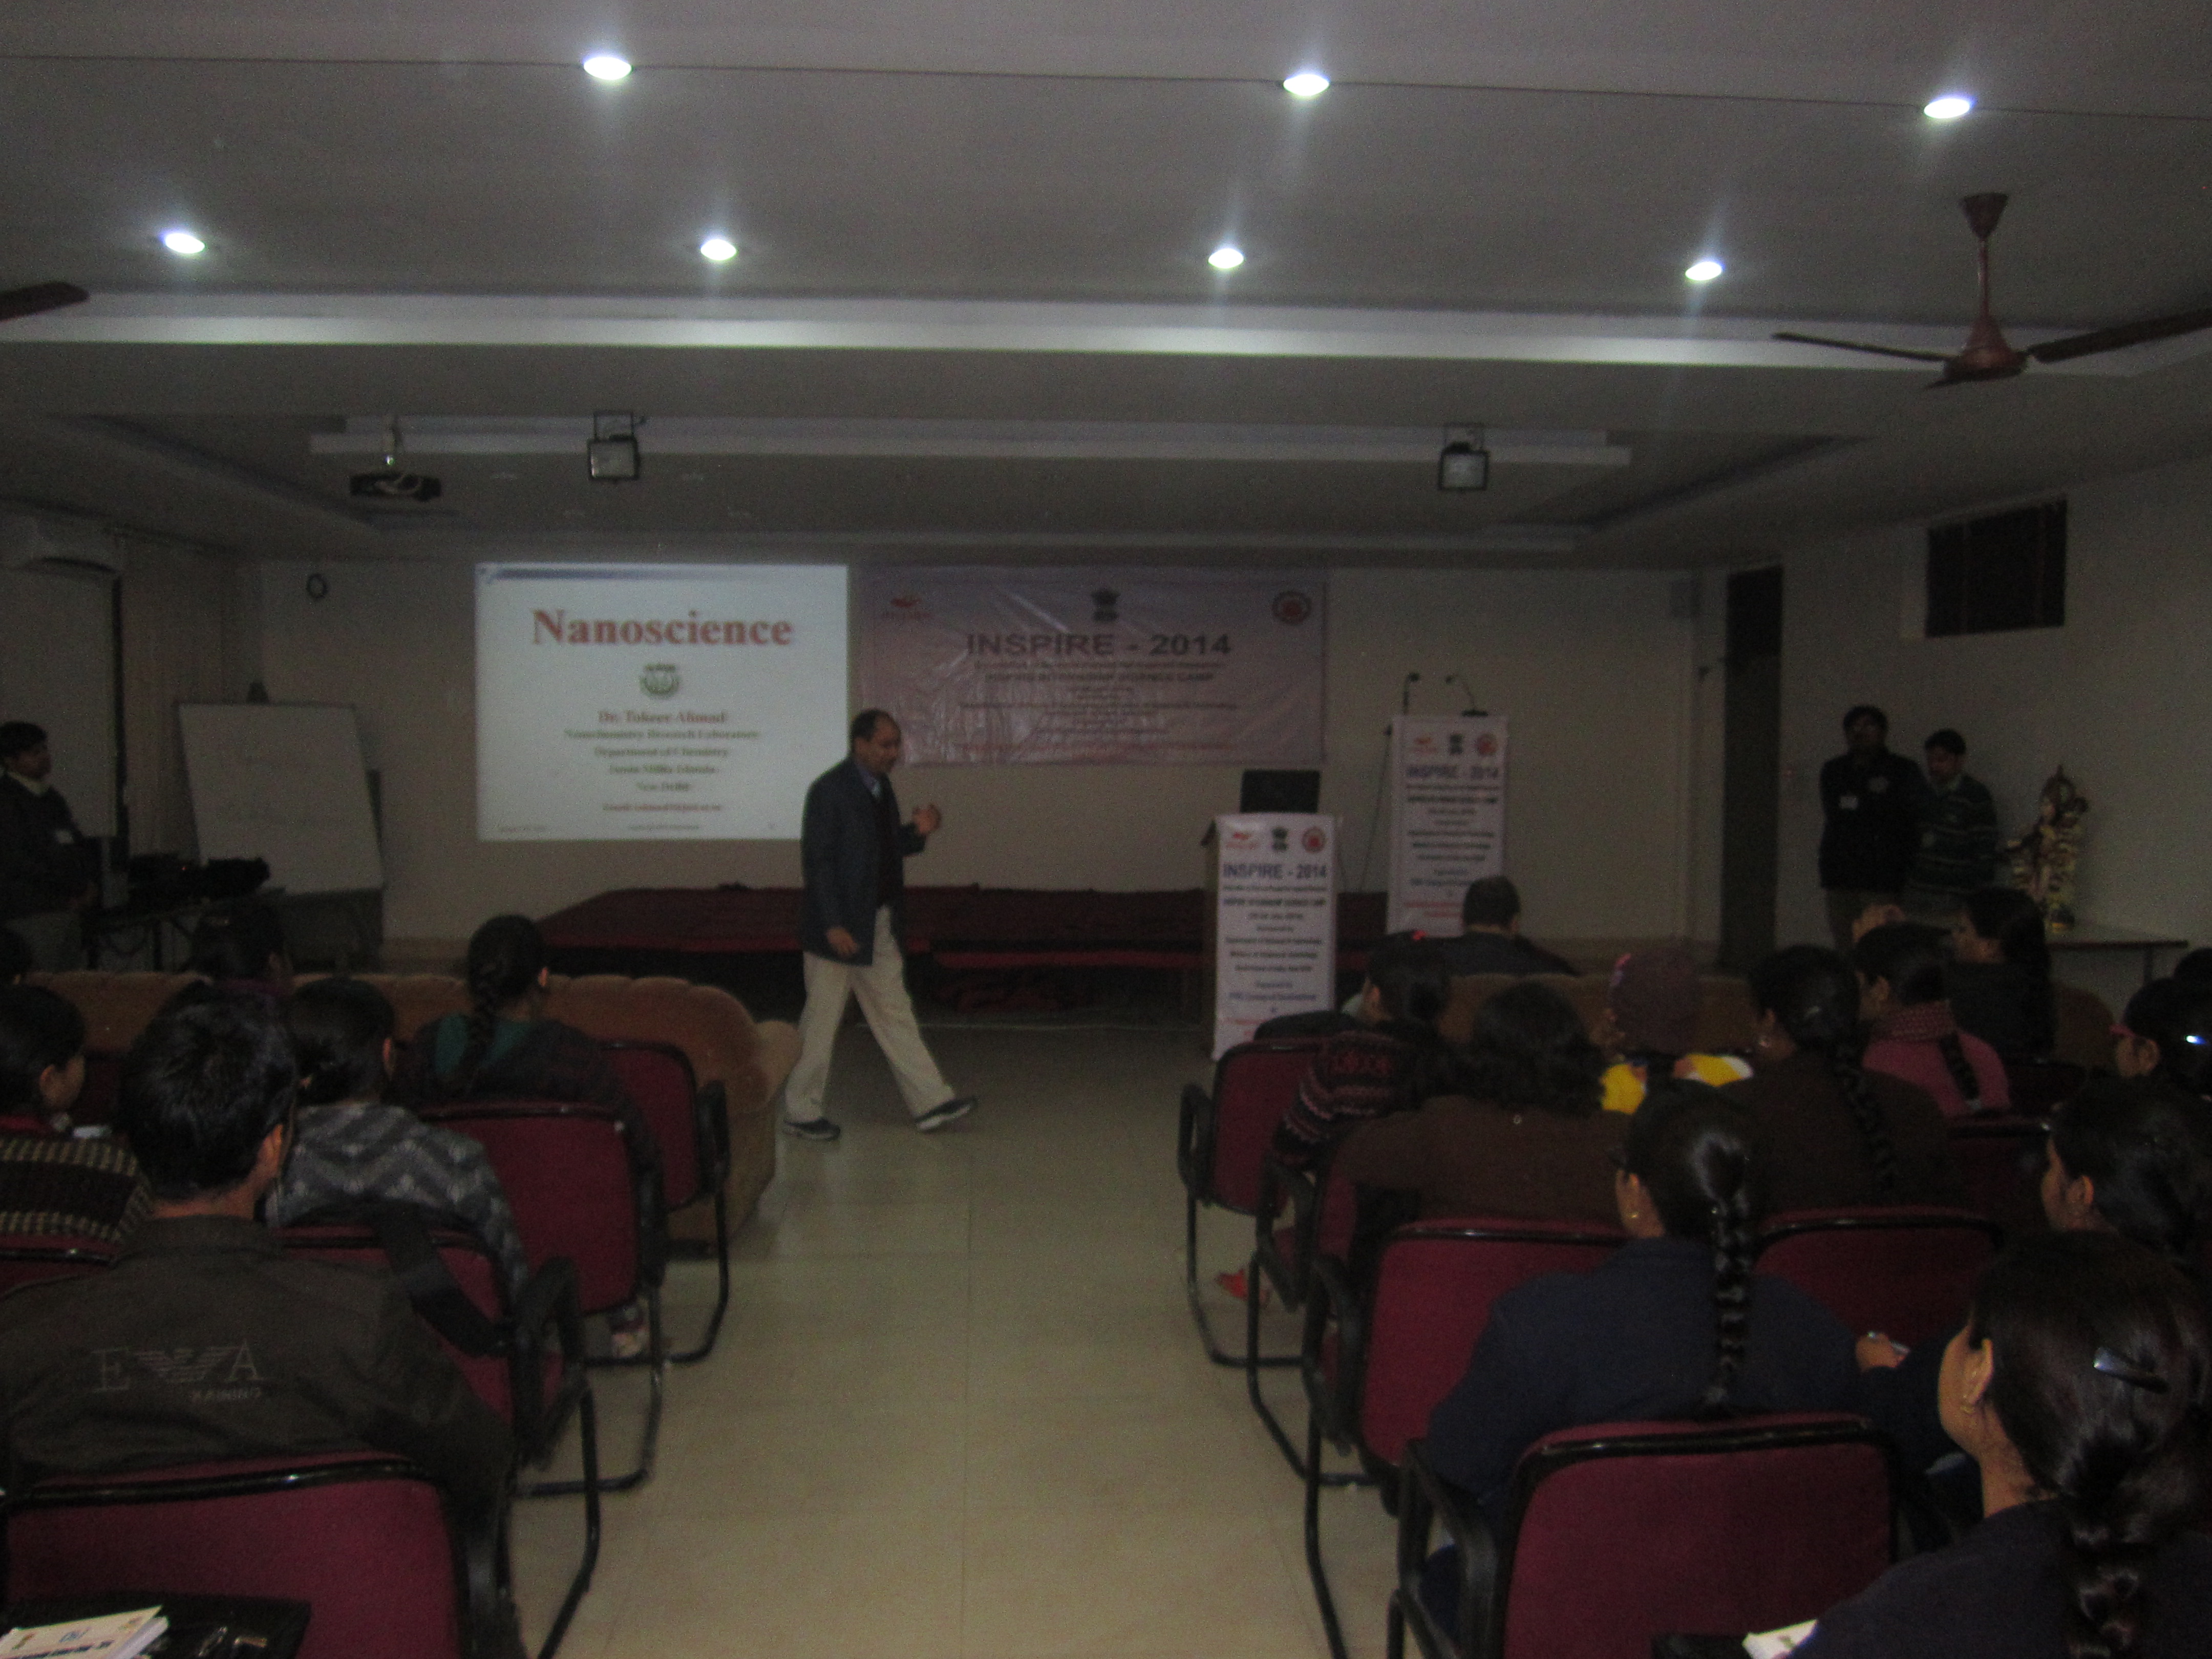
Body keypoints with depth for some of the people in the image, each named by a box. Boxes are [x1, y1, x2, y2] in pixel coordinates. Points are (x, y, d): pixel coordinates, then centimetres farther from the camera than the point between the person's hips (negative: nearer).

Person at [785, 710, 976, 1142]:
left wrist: (916, 832, -2)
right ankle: (801, 1111, 17)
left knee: (895, 1015, 12)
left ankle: (930, 1103, 15)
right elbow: (816, 859, -18)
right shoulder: (829, 791, -16)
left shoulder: (881, 788, 10)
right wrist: (833, 926, -22)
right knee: (821, 1024, 3)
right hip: (839, 928, -8)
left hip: (879, 926, 8)